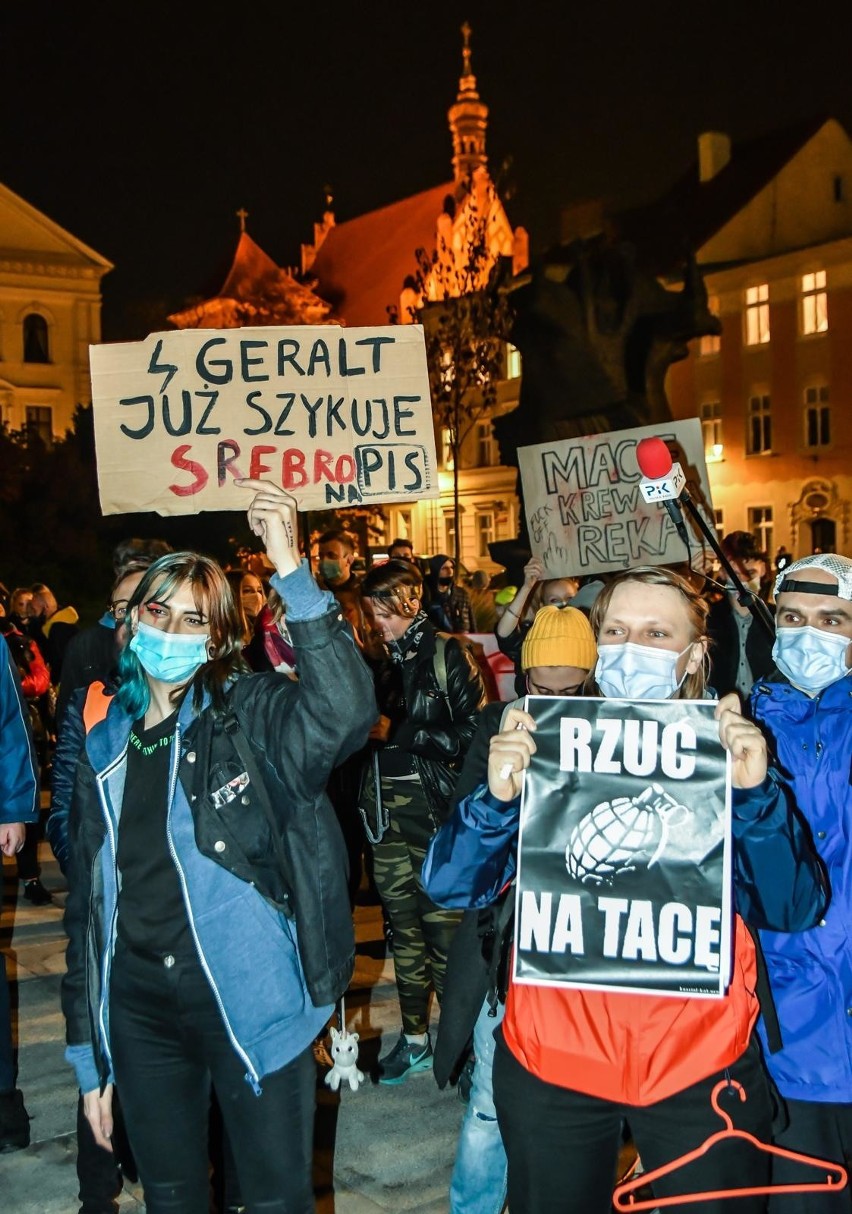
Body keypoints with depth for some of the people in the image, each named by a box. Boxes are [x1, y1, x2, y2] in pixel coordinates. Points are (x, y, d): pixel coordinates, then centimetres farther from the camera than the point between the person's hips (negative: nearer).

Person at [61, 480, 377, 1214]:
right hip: (139, 1008, 5)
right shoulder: (105, 749, 7)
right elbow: (86, 902, 11)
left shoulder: (249, 718, -7)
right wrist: (88, 1055, 12)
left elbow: (345, 711, -29)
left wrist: (291, 570, -36)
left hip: (248, 997, -4)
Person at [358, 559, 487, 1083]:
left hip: (436, 813, -5)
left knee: (444, 930, -5)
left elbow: (474, 733, -13)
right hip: (387, 814, 5)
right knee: (403, 928, 11)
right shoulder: (379, 660, 13)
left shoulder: (448, 655, -4)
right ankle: (415, 1037, 22)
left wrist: (398, 732, -12)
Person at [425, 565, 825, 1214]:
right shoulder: (544, 749, -1)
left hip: (700, 1063, 0)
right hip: (552, 1058, 1)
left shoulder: (733, 755, -1)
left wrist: (755, 793, -24)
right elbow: (451, 887, -9)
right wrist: (498, 796, -25)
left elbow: (793, 911, -11)